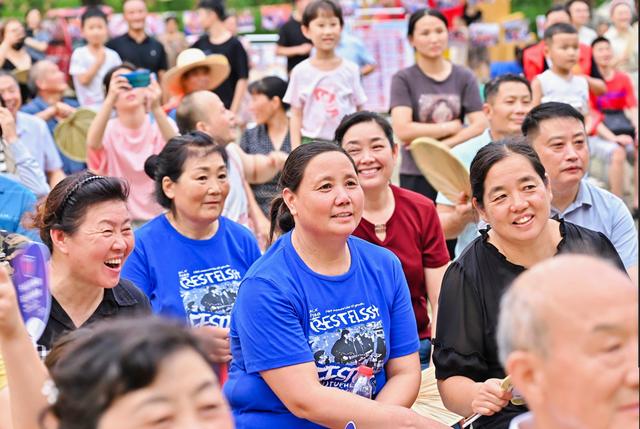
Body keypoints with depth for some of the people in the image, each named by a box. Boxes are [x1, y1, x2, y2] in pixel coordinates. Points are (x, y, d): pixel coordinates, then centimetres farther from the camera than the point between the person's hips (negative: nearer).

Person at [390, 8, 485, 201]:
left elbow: (479, 125, -2)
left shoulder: (464, 77, 6)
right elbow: (403, 130, -12)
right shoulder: (403, 79, -1)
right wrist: (451, 127, -4)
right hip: (416, 177, -2)